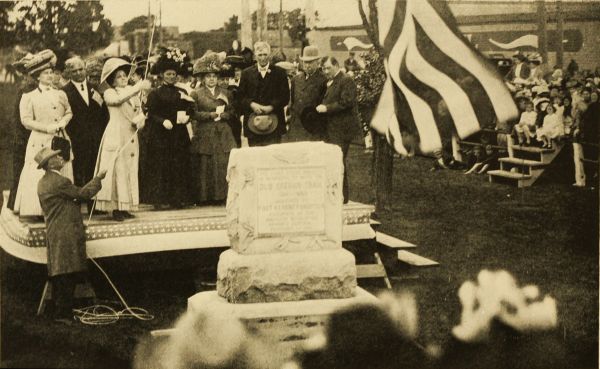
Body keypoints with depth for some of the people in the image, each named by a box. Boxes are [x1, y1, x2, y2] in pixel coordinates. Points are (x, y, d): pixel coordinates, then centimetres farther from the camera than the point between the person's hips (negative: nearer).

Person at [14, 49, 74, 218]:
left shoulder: (60, 94, 13)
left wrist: (63, 121, 0)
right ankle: (39, 211, -2)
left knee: (61, 176, 1)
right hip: (40, 141, -3)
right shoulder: (29, 97, 1)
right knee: (39, 176, -6)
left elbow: (69, 112, 22)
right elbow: (26, 120, -5)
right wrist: (47, 127, -13)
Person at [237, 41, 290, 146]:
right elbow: (240, 96, 6)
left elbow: (285, 97, 2)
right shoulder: (247, 73, 11)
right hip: (252, 123, 1)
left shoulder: (279, 72, 8)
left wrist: (271, 107, -11)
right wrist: (252, 104, -12)